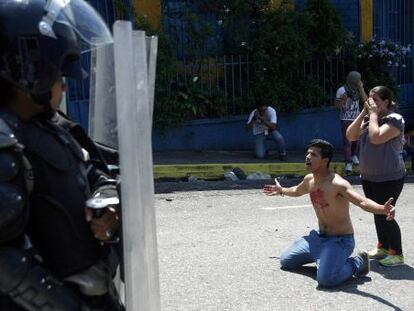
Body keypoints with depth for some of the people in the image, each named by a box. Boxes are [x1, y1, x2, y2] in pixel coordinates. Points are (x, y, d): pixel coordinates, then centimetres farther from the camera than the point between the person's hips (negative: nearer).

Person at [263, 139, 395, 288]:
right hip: (318, 237, 8)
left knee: (326, 279, -31)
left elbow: (362, 202, -42)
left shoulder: (338, 184, -27)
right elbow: (297, 191, 25)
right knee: (285, 261, 14)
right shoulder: (309, 179, -1)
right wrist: (281, 191, 42)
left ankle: (357, 263, -1)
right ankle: (321, 255, 28)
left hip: (340, 240, -8)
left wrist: (383, 209, -62)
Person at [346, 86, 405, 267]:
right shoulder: (368, 119, 8)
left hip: (389, 179, -8)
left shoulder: (394, 119, -14)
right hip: (368, 177, 8)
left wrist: (374, 114, -19)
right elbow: (351, 136, -2)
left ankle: (397, 254, 6)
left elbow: (376, 138, -29)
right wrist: (364, 113, -5)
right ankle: (382, 247, 31)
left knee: (384, 214, -6)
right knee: (377, 213, 16)